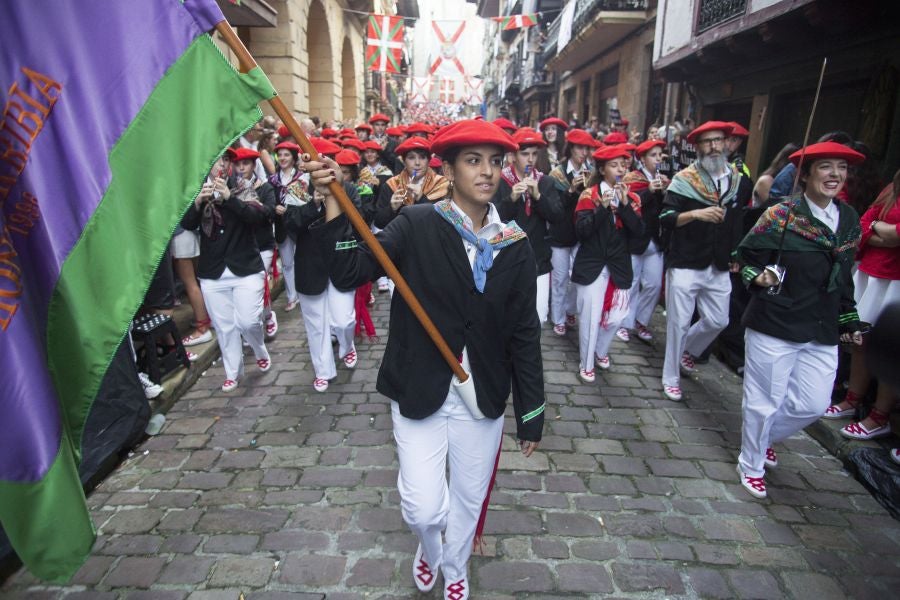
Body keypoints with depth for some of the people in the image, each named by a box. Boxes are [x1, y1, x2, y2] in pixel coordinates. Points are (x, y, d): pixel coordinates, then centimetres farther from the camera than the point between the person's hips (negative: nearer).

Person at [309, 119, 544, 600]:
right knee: (423, 509, 1)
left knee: (469, 499, 19)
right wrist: (332, 204, -29)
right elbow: (349, 272, -16)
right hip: (419, 393, -2)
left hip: (482, 398, 3)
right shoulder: (417, 225, -9)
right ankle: (429, 547, 42)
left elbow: (524, 334, 0)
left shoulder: (514, 245, -3)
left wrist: (532, 414, 3)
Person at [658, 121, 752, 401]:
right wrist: (695, 214, -30)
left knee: (718, 321, 11)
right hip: (684, 265, -5)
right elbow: (665, 219, -17)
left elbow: (740, 221, 21)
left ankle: (687, 350, 39)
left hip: (719, 267, 5)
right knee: (679, 323, 3)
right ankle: (671, 378, 19)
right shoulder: (683, 180, -7)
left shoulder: (739, 181, 8)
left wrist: (737, 254, 15)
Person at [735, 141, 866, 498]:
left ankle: (764, 438, 41)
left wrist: (849, 322, 18)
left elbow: (844, 278, 16)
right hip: (774, 325, -6)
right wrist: (759, 276, -27)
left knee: (813, 404, 12)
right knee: (764, 402, 6)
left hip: (822, 333, 6)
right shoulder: (781, 214, -11)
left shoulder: (849, 220, 8)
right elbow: (745, 255, -6)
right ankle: (751, 466, 29)